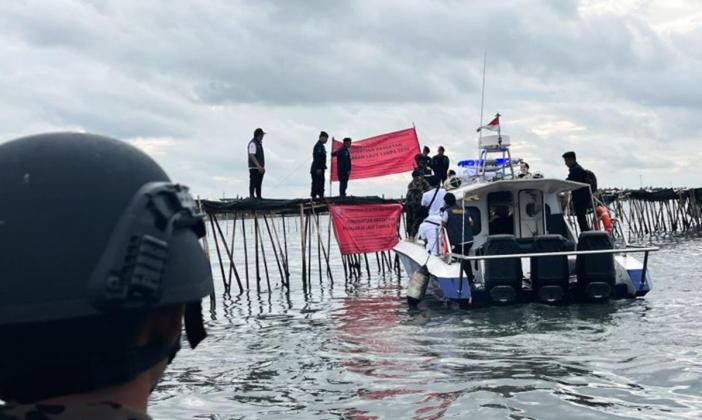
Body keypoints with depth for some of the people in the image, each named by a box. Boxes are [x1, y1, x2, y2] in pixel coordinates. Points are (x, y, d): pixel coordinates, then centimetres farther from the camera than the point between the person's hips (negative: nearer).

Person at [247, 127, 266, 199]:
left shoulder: (259, 143, 18)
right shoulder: (253, 143, -13)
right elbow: (252, 156, -22)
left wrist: (263, 167, 22)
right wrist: (258, 166, -30)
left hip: (260, 168, 10)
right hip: (254, 168, -10)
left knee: (259, 184, 11)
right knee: (253, 184, -8)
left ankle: (259, 197, 14)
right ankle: (252, 197, -8)